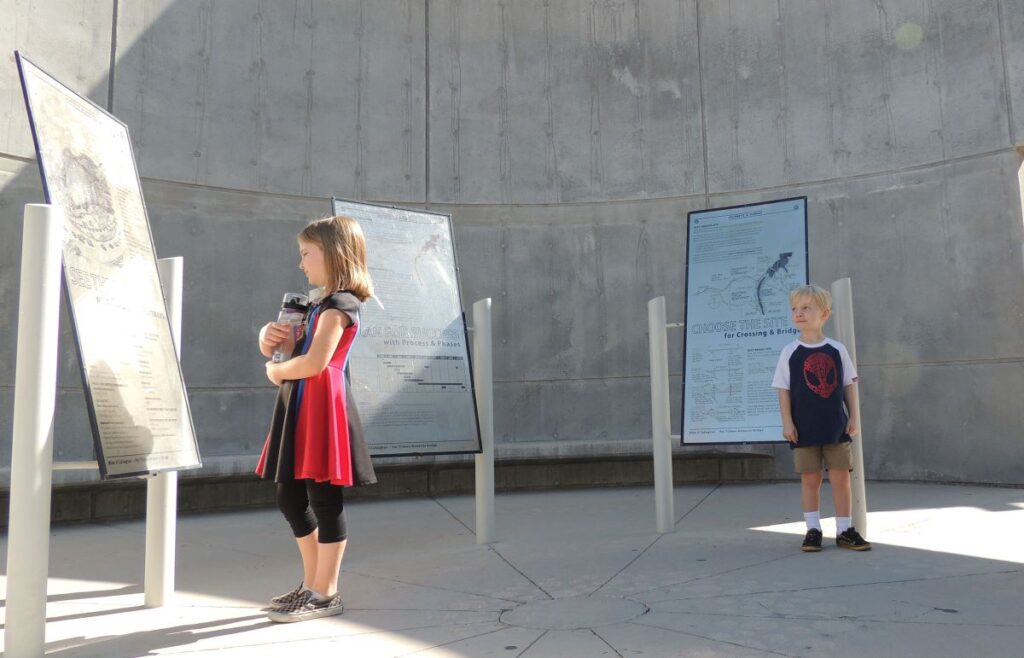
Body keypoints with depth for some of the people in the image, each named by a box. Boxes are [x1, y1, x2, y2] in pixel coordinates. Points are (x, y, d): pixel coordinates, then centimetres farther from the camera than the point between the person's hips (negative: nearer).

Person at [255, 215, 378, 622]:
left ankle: (326, 594, 12)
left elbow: (315, 362, -23)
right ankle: (311, 584, 28)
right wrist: (280, 341, 1)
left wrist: (277, 370, -6)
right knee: (290, 499, 15)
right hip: (300, 408, 10)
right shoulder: (320, 304, 18)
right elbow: (302, 353, 20)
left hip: (323, 408, -10)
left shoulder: (339, 304, -12)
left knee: (324, 501, -1)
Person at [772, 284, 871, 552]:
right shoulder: (790, 352, -2)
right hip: (804, 428, -1)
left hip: (836, 426, 1)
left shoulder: (837, 349, 2)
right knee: (810, 478, 6)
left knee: (841, 477, 5)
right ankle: (813, 530, 16)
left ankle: (844, 530, 16)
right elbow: (784, 390, -2)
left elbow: (848, 385, 7)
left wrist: (853, 416, 3)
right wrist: (787, 422, -7)